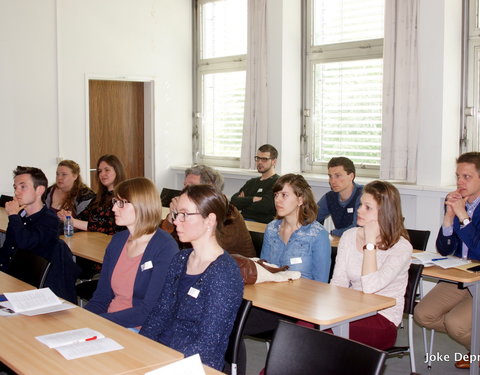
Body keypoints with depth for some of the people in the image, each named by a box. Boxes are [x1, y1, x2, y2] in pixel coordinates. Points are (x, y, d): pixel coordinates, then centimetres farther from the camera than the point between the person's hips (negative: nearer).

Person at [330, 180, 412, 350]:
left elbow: (370, 286, -22)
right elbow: (338, 282, 5)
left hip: (383, 319, -5)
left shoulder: (401, 247, -11)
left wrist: (371, 242, -18)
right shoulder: (349, 236, 8)